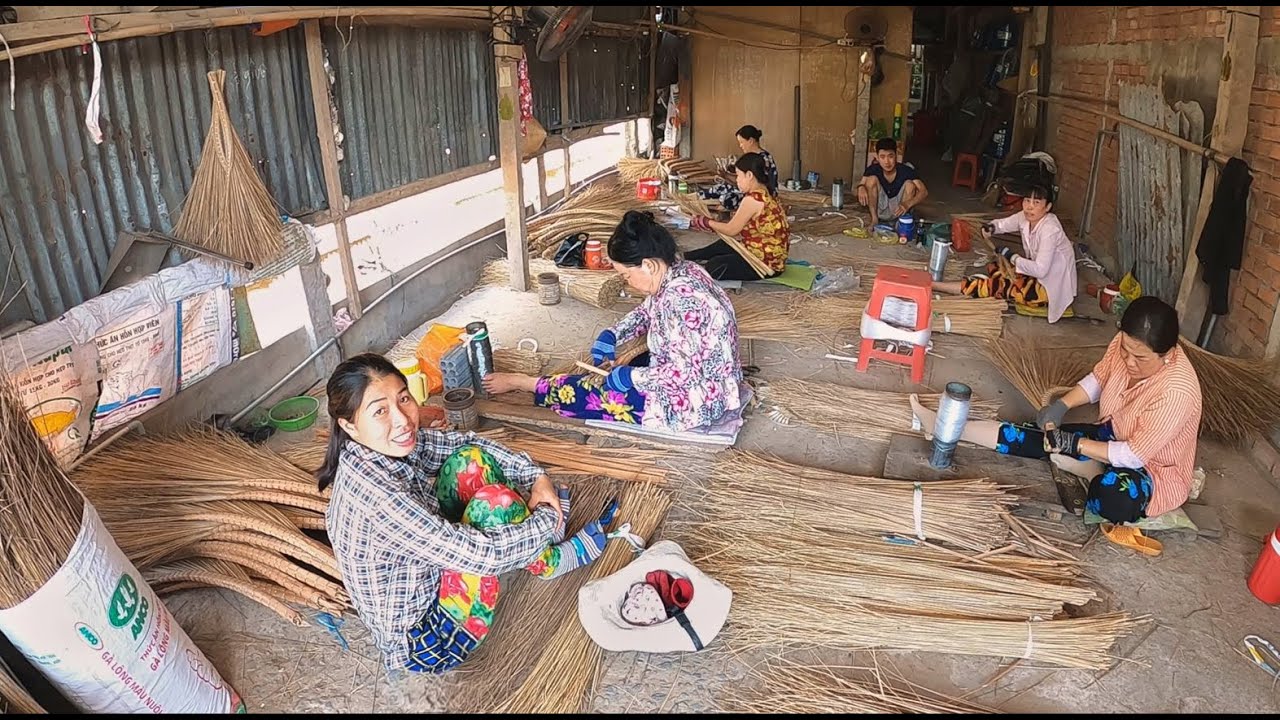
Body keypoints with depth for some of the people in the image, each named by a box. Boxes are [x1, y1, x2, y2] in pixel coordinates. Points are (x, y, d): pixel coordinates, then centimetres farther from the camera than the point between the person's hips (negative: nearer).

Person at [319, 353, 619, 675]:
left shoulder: (393, 446, -12)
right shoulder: (376, 494, -35)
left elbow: (468, 444, 5)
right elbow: (482, 554, -33)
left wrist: (536, 477, -5)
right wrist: (548, 520, -16)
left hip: (425, 575, 8)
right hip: (423, 639, -8)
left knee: (470, 460, -2)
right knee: (495, 501, -24)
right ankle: (549, 562, 6)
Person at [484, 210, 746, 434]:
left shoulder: (679, 299, -30)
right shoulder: (678, 272, 0)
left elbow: (683, 373, -30)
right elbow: (646, 312, 16)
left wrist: (631, 377, -19)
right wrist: (610, 336, 1)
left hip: (698, 401, -9)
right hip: (708, 385, 9)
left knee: (592, 394, -4)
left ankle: (520, 382, 13)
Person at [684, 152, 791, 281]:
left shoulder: (753, 199, -21)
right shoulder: (764, 195, 7)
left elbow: (731, 230, -14)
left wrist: (704, 221, -1)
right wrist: (713, 223, 10)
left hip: (766, 263, -10)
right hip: (770, 257, 10)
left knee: (714, 267, -15)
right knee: (722, 245, 24)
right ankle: (686, 257, 34)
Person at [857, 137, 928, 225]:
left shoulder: (906, 171, -20)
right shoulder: (873, 169, -15)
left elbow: (924, 191, -26)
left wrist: (907, 204, -46)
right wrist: (861, 188, -40)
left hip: (898, 208, -1)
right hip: (879, 208, 1)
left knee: (910, 184, -25)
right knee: (872, 179, -21)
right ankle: (874, 219, -13)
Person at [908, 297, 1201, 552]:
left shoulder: (1177, 391, -34)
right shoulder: (1126, 343, -16)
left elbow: (1134, 456, -30)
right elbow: (1097, 380, 2)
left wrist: (1074, 443, -27)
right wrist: (1061, 405, -15)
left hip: (1154, 471, -7)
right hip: (1114, 436, 7)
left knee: (1115, 497, -40)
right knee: (1043, 437, -7)